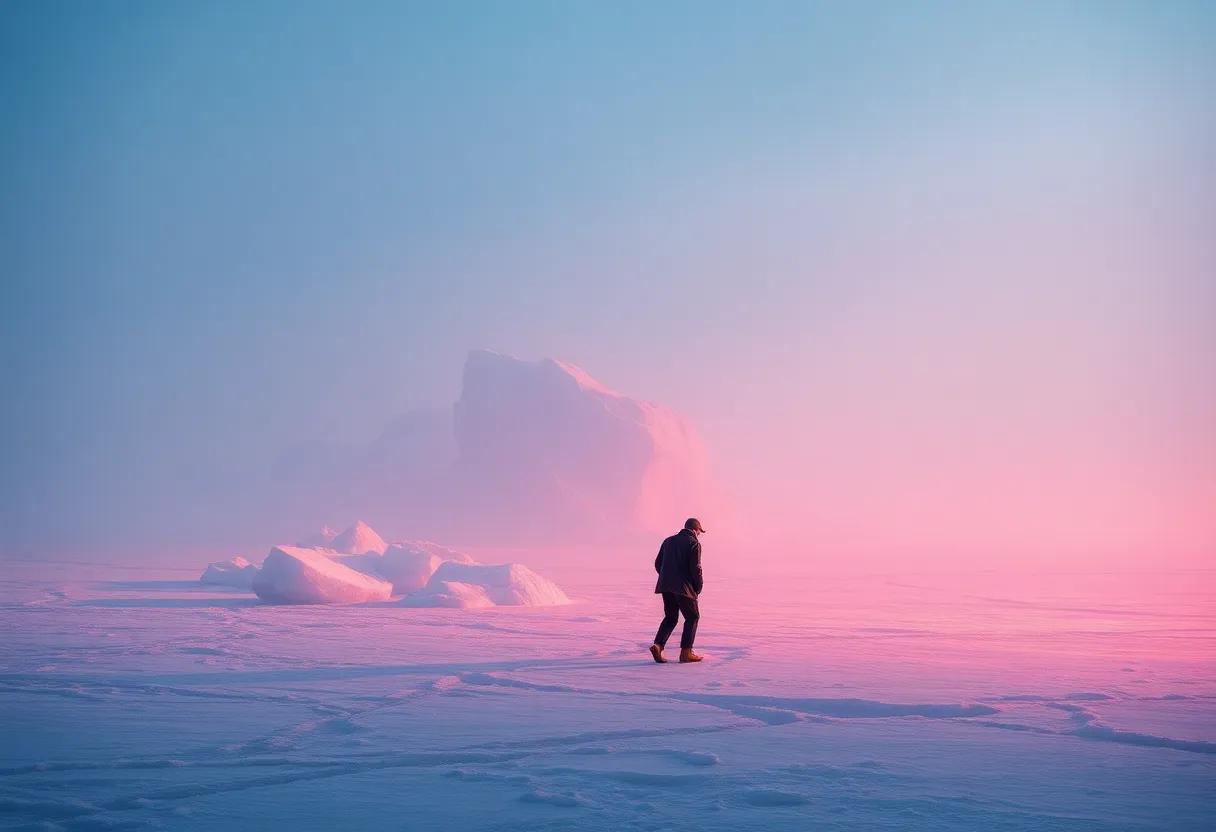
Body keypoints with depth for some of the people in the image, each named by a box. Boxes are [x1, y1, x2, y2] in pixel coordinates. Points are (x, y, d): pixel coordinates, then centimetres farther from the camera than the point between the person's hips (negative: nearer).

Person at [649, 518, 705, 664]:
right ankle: (686, 652, 3)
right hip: (684, 587, -6)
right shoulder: (693, 543, -5)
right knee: (692, 617, 9)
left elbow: (658, 564, 16)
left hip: (666, 586, 6)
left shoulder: (669, 541, 15)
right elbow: (695, 568, -12)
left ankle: (658, 645, -3)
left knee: (670, 617, 16)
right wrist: (698, 587, 2)